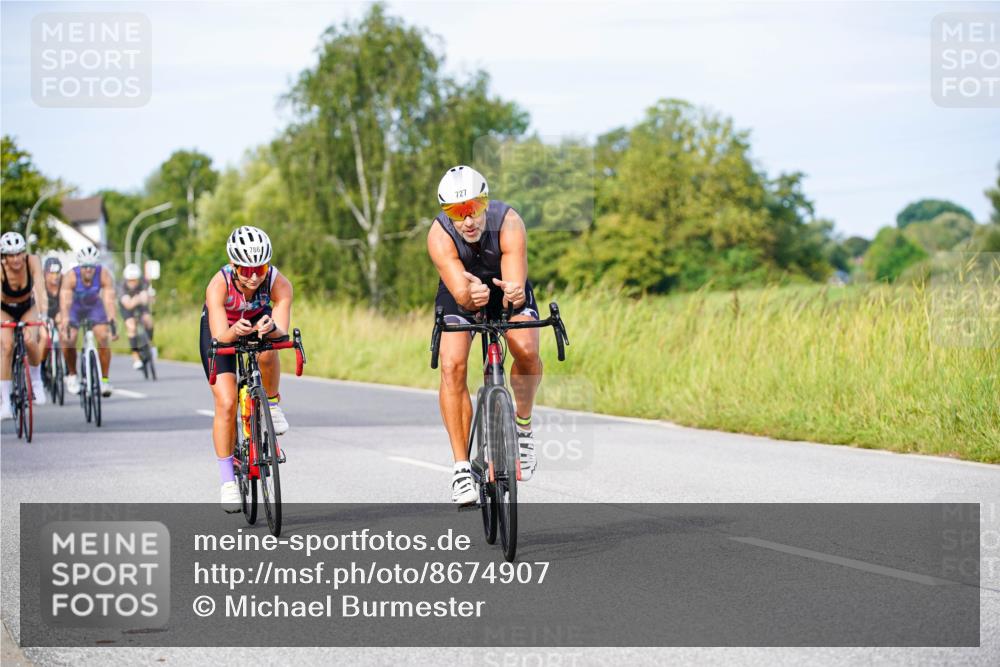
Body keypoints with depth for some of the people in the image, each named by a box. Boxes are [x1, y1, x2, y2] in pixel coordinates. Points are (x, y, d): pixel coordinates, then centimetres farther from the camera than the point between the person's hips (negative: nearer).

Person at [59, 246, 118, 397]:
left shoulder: (104, 276, -32)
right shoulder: (71, 277, -34)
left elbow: (109, 301, -40)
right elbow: (65, 303, -42)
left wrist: (112, 324, -53)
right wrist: (64, 326, -55)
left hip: (94, 306, 1)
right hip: (75, 307, 0)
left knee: (103, 338, -19)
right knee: (68, 340, -18)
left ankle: (104, 379, -6)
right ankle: (72, 374, 7)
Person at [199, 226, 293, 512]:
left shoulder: (279, 284, -32)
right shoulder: (218, 285, -36)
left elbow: (282, 333, -39)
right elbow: (220, 337, -41)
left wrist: (271, 328, -61)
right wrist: (235, 331, -63)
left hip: (260, 320, 1)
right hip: (222, 329, -1)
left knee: (267, 352, -36)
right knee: (226, 403, -12)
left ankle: (272, 403, -7)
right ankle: (228, 481, 0)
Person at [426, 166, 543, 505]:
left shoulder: (508, 223, -34)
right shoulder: (439, 235, -32)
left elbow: (517, 284, -40)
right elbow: (460, 292, -42)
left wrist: (514, 293, -64)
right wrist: (471, 295, -65)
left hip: (506, 287, 0)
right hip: (460, 295, 0)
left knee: (526, 350, -28)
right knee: (452, 366, -22)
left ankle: (523, 425, 1)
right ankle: (462, 468, -16)